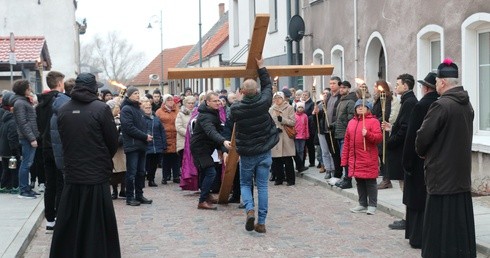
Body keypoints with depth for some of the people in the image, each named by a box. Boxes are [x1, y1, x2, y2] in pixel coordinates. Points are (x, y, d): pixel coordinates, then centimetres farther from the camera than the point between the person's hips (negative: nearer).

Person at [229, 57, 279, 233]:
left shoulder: (236, 108, -14)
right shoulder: (263, 102, -10)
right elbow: (268, 85, 9)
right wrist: (261, 67, 17)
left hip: (247, 154, -1)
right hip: (264, 152, 1)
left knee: (245, 184, 15)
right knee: (262, 186, 6)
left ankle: (250, 210, -10)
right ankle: (261, 222, 4)